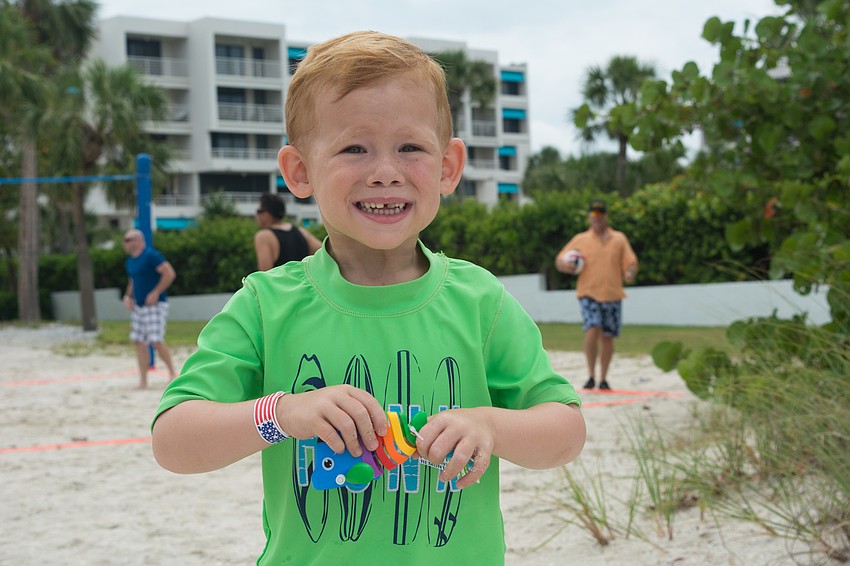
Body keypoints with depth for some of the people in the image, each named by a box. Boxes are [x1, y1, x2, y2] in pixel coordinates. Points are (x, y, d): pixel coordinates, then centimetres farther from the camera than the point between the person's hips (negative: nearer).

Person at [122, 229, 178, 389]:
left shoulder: (151, 255, -13)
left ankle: (172, 372, 5)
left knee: (156, 341, -13)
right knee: (139, 342, 5)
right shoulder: (129, 261, 13)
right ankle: (143, 381, 10)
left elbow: (170, 274, -18)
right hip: (138, 306, 8)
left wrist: (156, 293, -19)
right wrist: (128, 296, 10)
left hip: (155, 304, -8)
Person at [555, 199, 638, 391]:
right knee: (593, 330, -20)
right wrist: (566, 265, -13)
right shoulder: (580, 240, 9)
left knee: (607, 337, 4)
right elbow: (559, 261, 10)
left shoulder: (619, 239, 11)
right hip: (588, 293, -2)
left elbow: (631, 262, 7)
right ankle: (591, 376, -9)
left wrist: (630, 273, -16)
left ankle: (603, 379, 17)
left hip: (612, 295, 2)